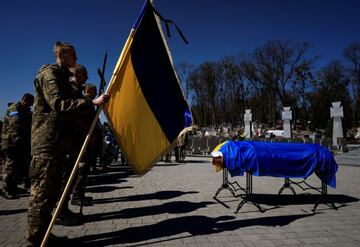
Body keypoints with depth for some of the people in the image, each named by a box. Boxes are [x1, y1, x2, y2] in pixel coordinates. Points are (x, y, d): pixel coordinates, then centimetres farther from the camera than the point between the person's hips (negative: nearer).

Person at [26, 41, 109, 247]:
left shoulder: (62, 76, 23)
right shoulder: (50, 74, -7)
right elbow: (58, 104, -22)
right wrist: (91, 102, -28)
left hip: (58, 141, 10)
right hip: (47, 141, -10)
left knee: (52, 190, 11)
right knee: (43, 190, -5)